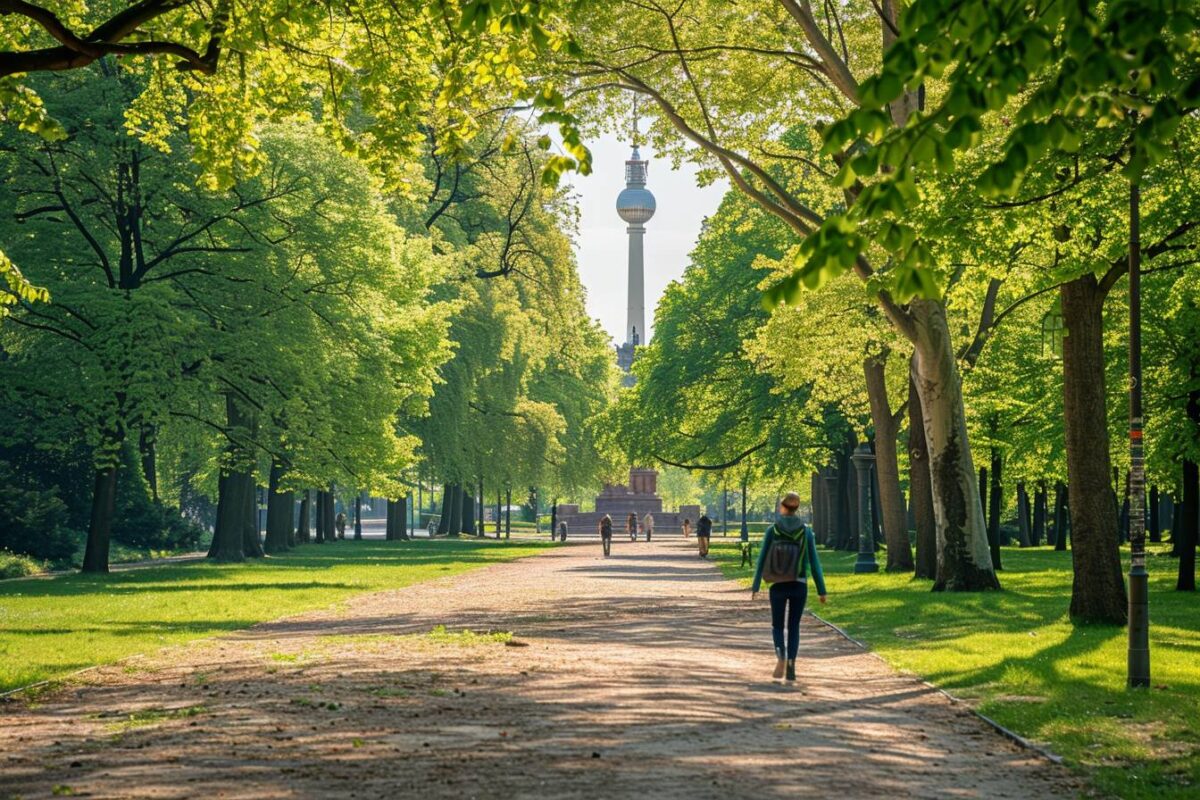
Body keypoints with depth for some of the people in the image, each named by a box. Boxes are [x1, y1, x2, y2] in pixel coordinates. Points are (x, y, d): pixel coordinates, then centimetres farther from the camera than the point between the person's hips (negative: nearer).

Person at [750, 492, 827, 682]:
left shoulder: (772, 530, -5)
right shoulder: (806, 531, -2)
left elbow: (762, 559, -4)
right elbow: (814, 562, -1)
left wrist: (755, 586, 3)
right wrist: (821, 590, 4)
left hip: (778, 586, -1)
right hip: (799, 586, 1)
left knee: (777, 625, 14)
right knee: (794, 626, 14)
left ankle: (781, 656, -14)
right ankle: (791, 665, 1)